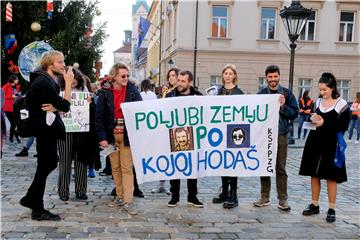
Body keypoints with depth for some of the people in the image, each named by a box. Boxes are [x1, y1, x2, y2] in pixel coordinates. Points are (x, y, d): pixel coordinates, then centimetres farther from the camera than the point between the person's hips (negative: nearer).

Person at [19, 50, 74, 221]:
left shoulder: (48, 81, 12)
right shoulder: (43, 82, -20)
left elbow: (61, 105, 9)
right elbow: (65, 106, -23)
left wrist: (55, 107, -14)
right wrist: (68, 82, -18)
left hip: (47, 129, 10)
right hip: (45, 130, -10)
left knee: (50, 164, 18)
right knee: (44, 167, -1)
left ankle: (30, 198, 28)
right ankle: (38, 211, 11)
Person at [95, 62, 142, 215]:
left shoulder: (133, 91, -2)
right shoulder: (105, 93, -2)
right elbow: (99, 117, -2)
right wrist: (102, 137, -10)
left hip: (127, 135, -1)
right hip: (111, 135, 2)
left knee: (127, 168, -2)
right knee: (115, 167, 10)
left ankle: (128, 201, 1)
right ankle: (119, 196, 23)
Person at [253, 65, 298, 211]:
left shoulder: (287, 94, 4)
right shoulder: (261, 94, 5)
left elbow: (294, 113, 0)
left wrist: (283, 106, -14)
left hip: (281, 135, -1)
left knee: (281, 168, 3)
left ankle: (283, 200, 9)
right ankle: (265, 197, 17)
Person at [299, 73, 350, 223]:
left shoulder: (341, 104, -7)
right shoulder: (318, 102, 9)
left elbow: (344, 126, -11)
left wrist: (324, 123, -18)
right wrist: (312, 119, -5)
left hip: (331, 144, -5)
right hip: (315, 143, 5)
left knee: (331, 177, 0)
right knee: (314, 174, 9)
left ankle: (331, 209, 11)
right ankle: (314, 205, 21)